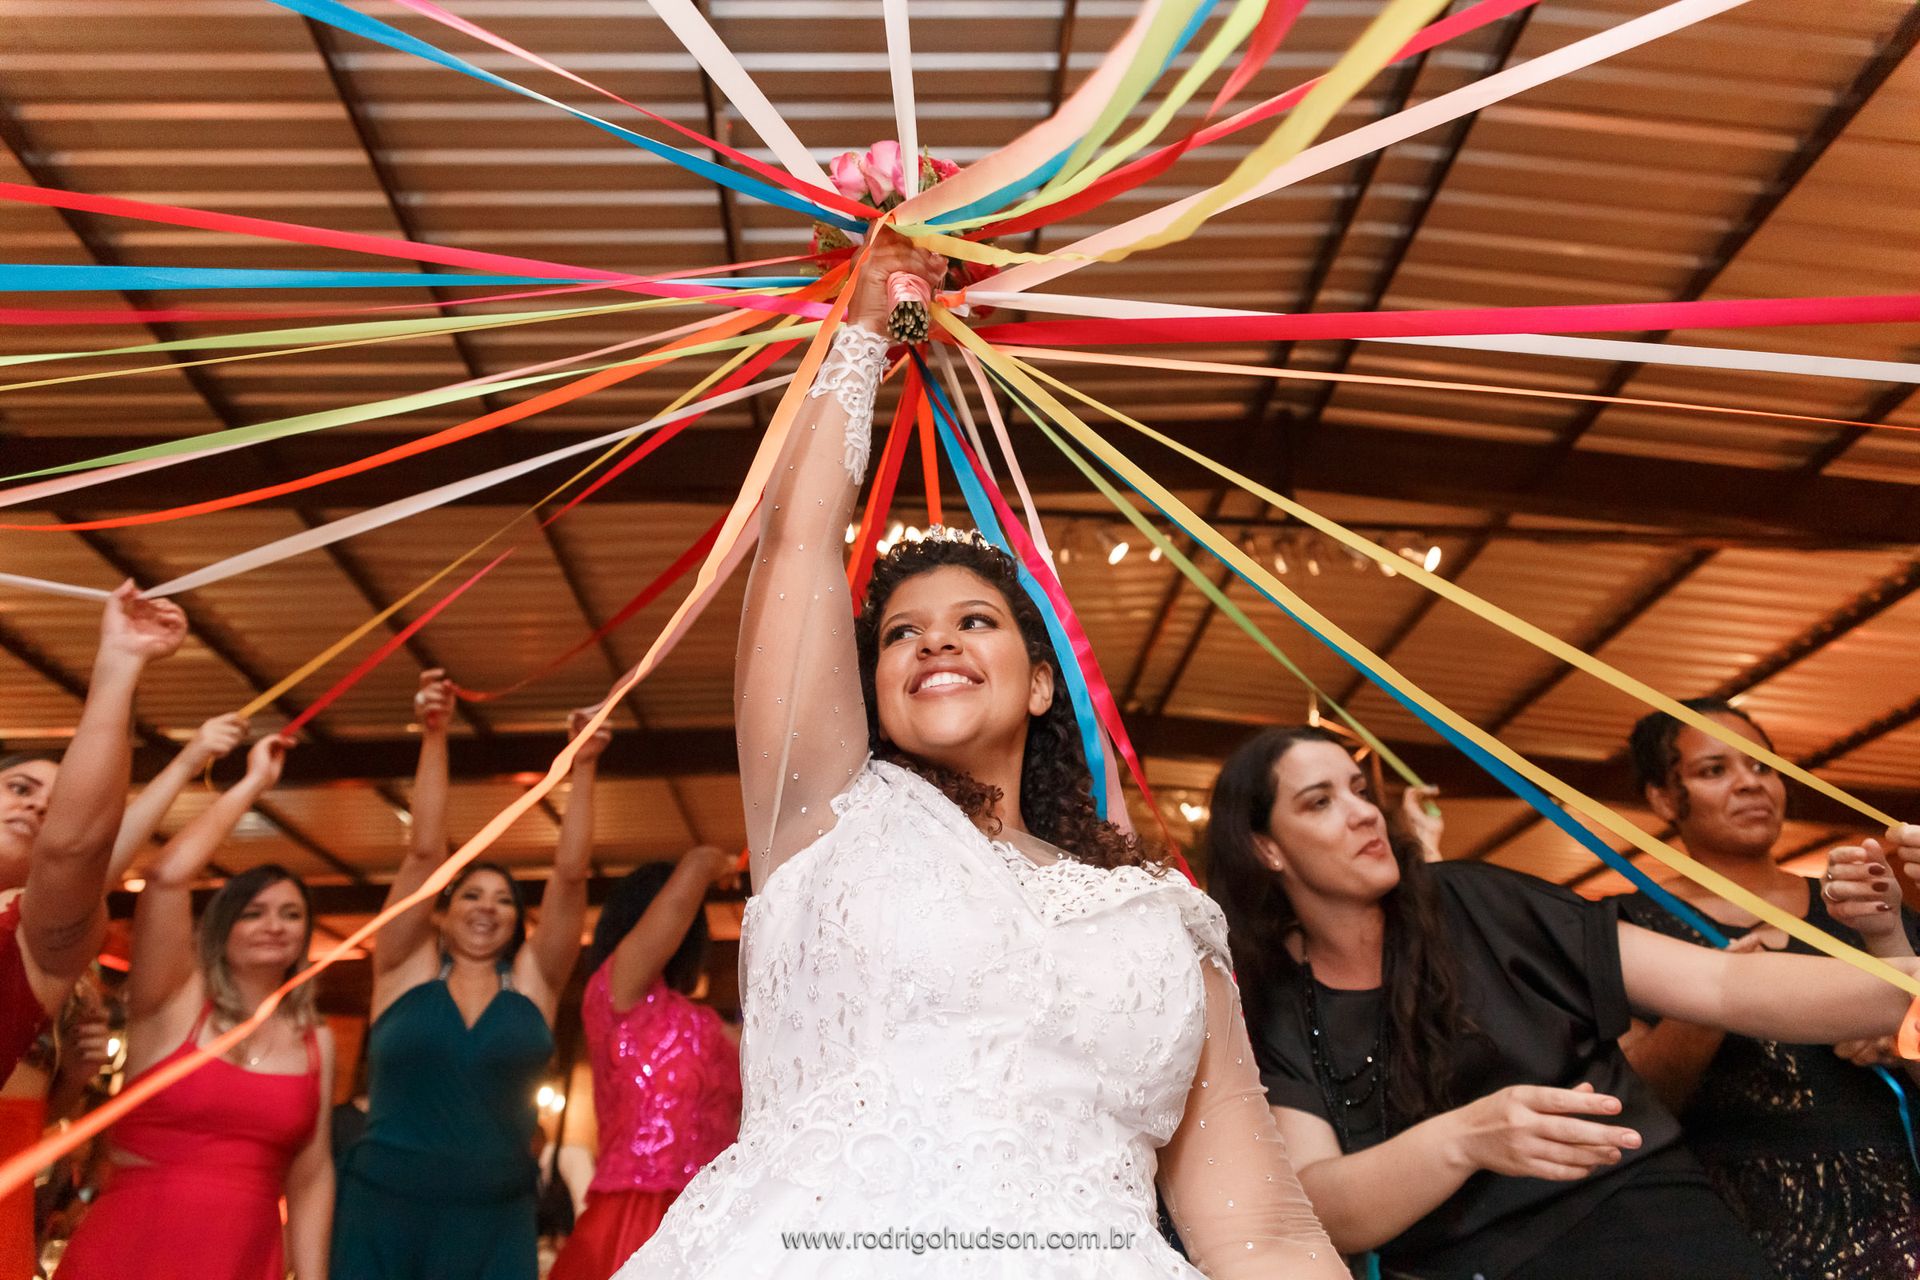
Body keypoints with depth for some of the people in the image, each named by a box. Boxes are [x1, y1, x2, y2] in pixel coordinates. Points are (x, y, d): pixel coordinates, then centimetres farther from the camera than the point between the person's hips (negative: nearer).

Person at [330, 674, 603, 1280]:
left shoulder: (533, 981, 5)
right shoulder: (408, 969, 4)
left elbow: (570, 874, -3)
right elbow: (425, 850, -4)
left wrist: (582, 767, -9)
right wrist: (434, 736, -10)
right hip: (382, 1214, -1)